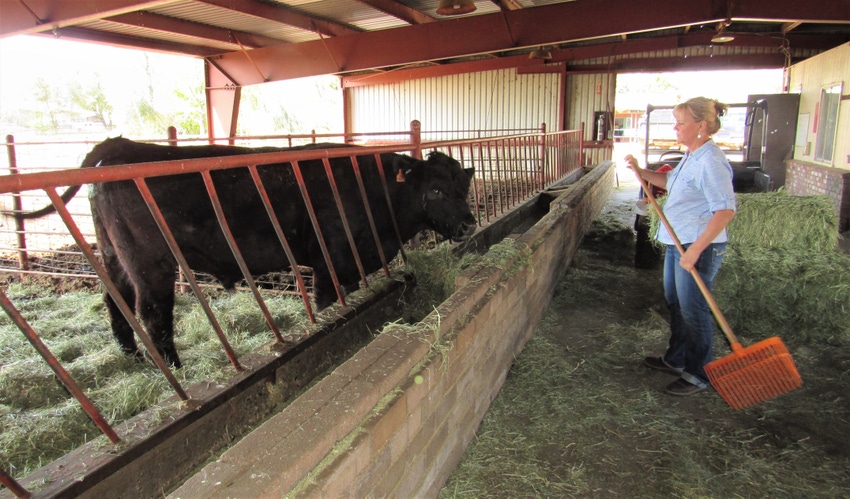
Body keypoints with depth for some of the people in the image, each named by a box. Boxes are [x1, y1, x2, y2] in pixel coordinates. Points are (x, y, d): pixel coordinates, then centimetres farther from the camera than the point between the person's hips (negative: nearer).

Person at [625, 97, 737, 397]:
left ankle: (698, 375, 18)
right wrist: (641, 172, 13)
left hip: (700, 247, -10)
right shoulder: (691, 157, 11)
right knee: (676, 304, 21)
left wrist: (696, 249, -30)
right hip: (677, 242, 11)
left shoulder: (710, 161, -21)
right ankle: (676, 359, 38)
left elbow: (726, 208, -28)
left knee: (693, 310, 1)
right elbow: (670, 181, 29)